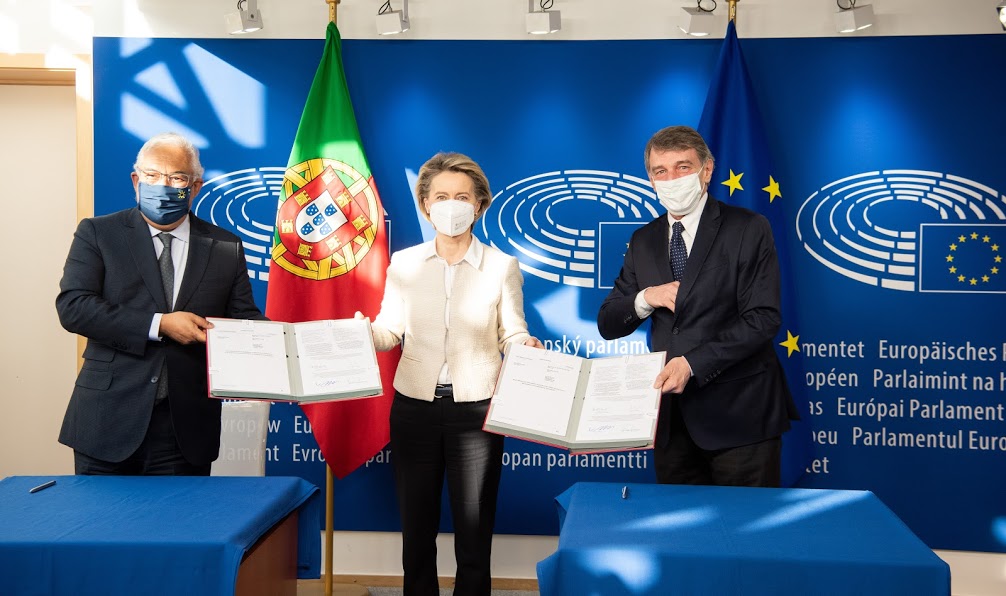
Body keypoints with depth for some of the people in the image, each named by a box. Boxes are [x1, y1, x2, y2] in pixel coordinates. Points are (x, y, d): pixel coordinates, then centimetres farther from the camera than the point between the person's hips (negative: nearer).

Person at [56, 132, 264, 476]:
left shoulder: (225, 247, 7)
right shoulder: (98, 234, 3)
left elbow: (245, 319, 7)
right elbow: (72, 306, -8)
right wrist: (159, 325, -17)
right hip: (108, 422, -1)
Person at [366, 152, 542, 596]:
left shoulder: (501, 267, -2)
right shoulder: (403, 263, 2)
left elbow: (512, 335, 0)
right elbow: (389, 330, 4)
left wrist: (527, 346, -22)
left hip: (476, 408, -1)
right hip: (414, 406, 2)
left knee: (474, 530, 9)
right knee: (416, 529, 13)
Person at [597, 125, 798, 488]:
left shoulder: (748, 229, -5)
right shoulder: (643, 241, 10)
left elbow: (763, 319, -13)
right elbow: (607, 325, 11)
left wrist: (693, 363, -21)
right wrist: (644, 299, -10)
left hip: (737, 412, -4)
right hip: (670, 411, 4)